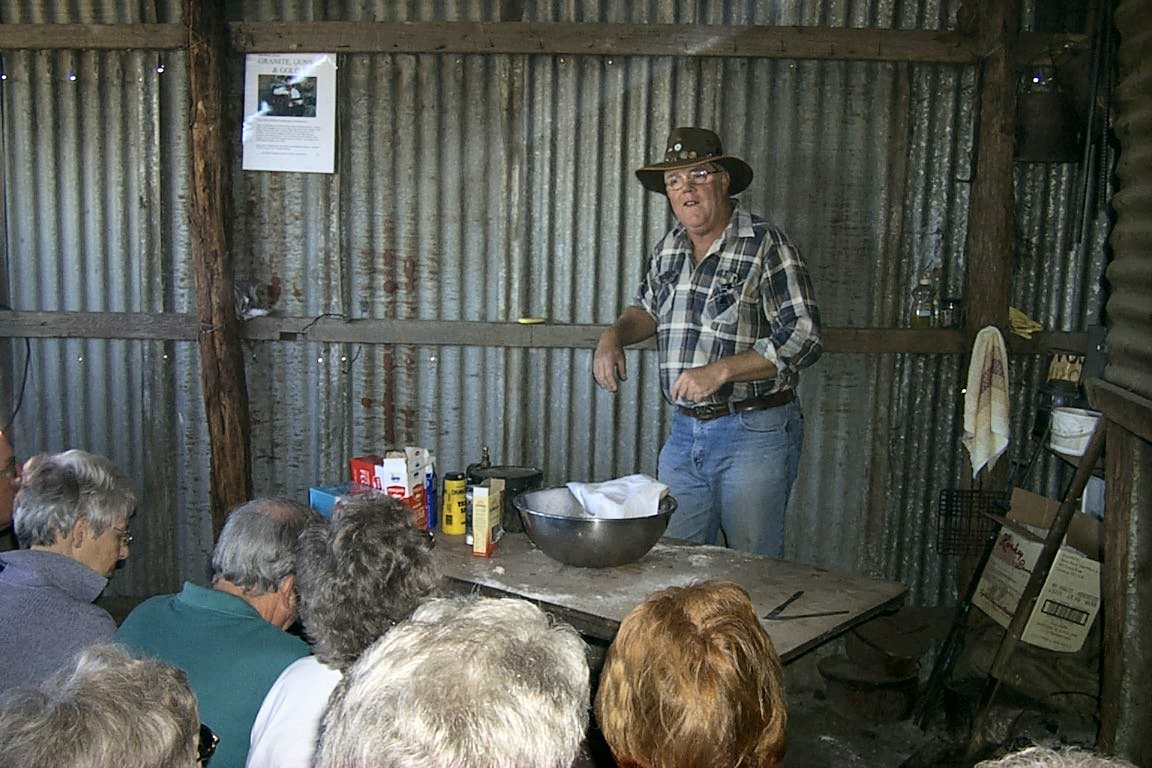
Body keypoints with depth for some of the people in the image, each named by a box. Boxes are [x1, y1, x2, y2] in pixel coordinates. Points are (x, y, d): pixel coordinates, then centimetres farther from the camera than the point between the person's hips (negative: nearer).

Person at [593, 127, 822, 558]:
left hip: (754, 431, -6)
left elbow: (803, 338, -15)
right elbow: (648, 308, 26)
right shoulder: (669, 248, 9)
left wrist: (721, 370, -22)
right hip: (684, 430, 6)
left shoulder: (765, 245, -11)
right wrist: (613, 336, 5)